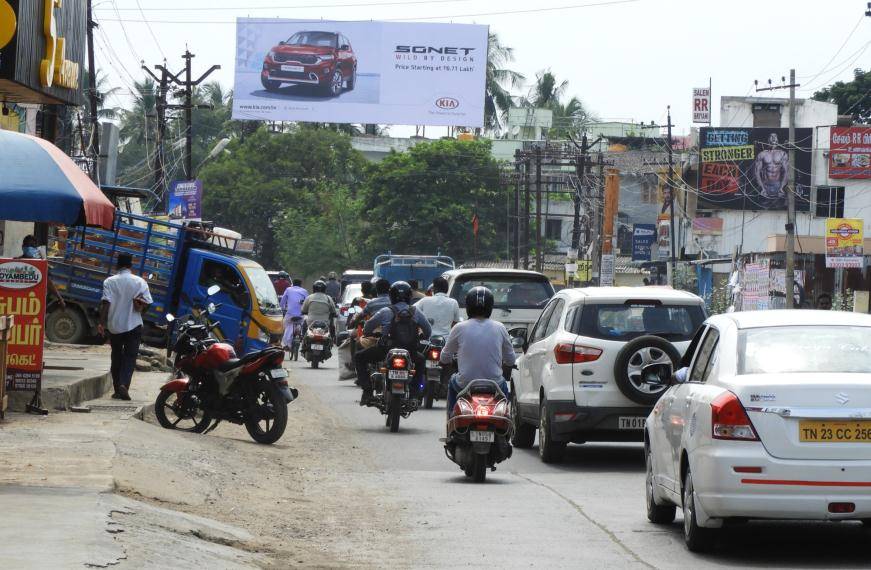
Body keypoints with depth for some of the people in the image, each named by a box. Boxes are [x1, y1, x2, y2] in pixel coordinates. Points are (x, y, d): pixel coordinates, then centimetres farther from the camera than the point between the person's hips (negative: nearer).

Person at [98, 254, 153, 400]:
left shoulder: (110, 282, -4)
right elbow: (147, 303, -9)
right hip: (133, 326, -1)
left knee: (116, 357, 14)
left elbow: (106, 303, -13)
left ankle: (117, 389, 16)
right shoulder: (140, 282, -4)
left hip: (114, 326, 1)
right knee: (130, 357, 0)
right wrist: (139, 306, 9)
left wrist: (102, 323, -14)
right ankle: (124, 384, -21)